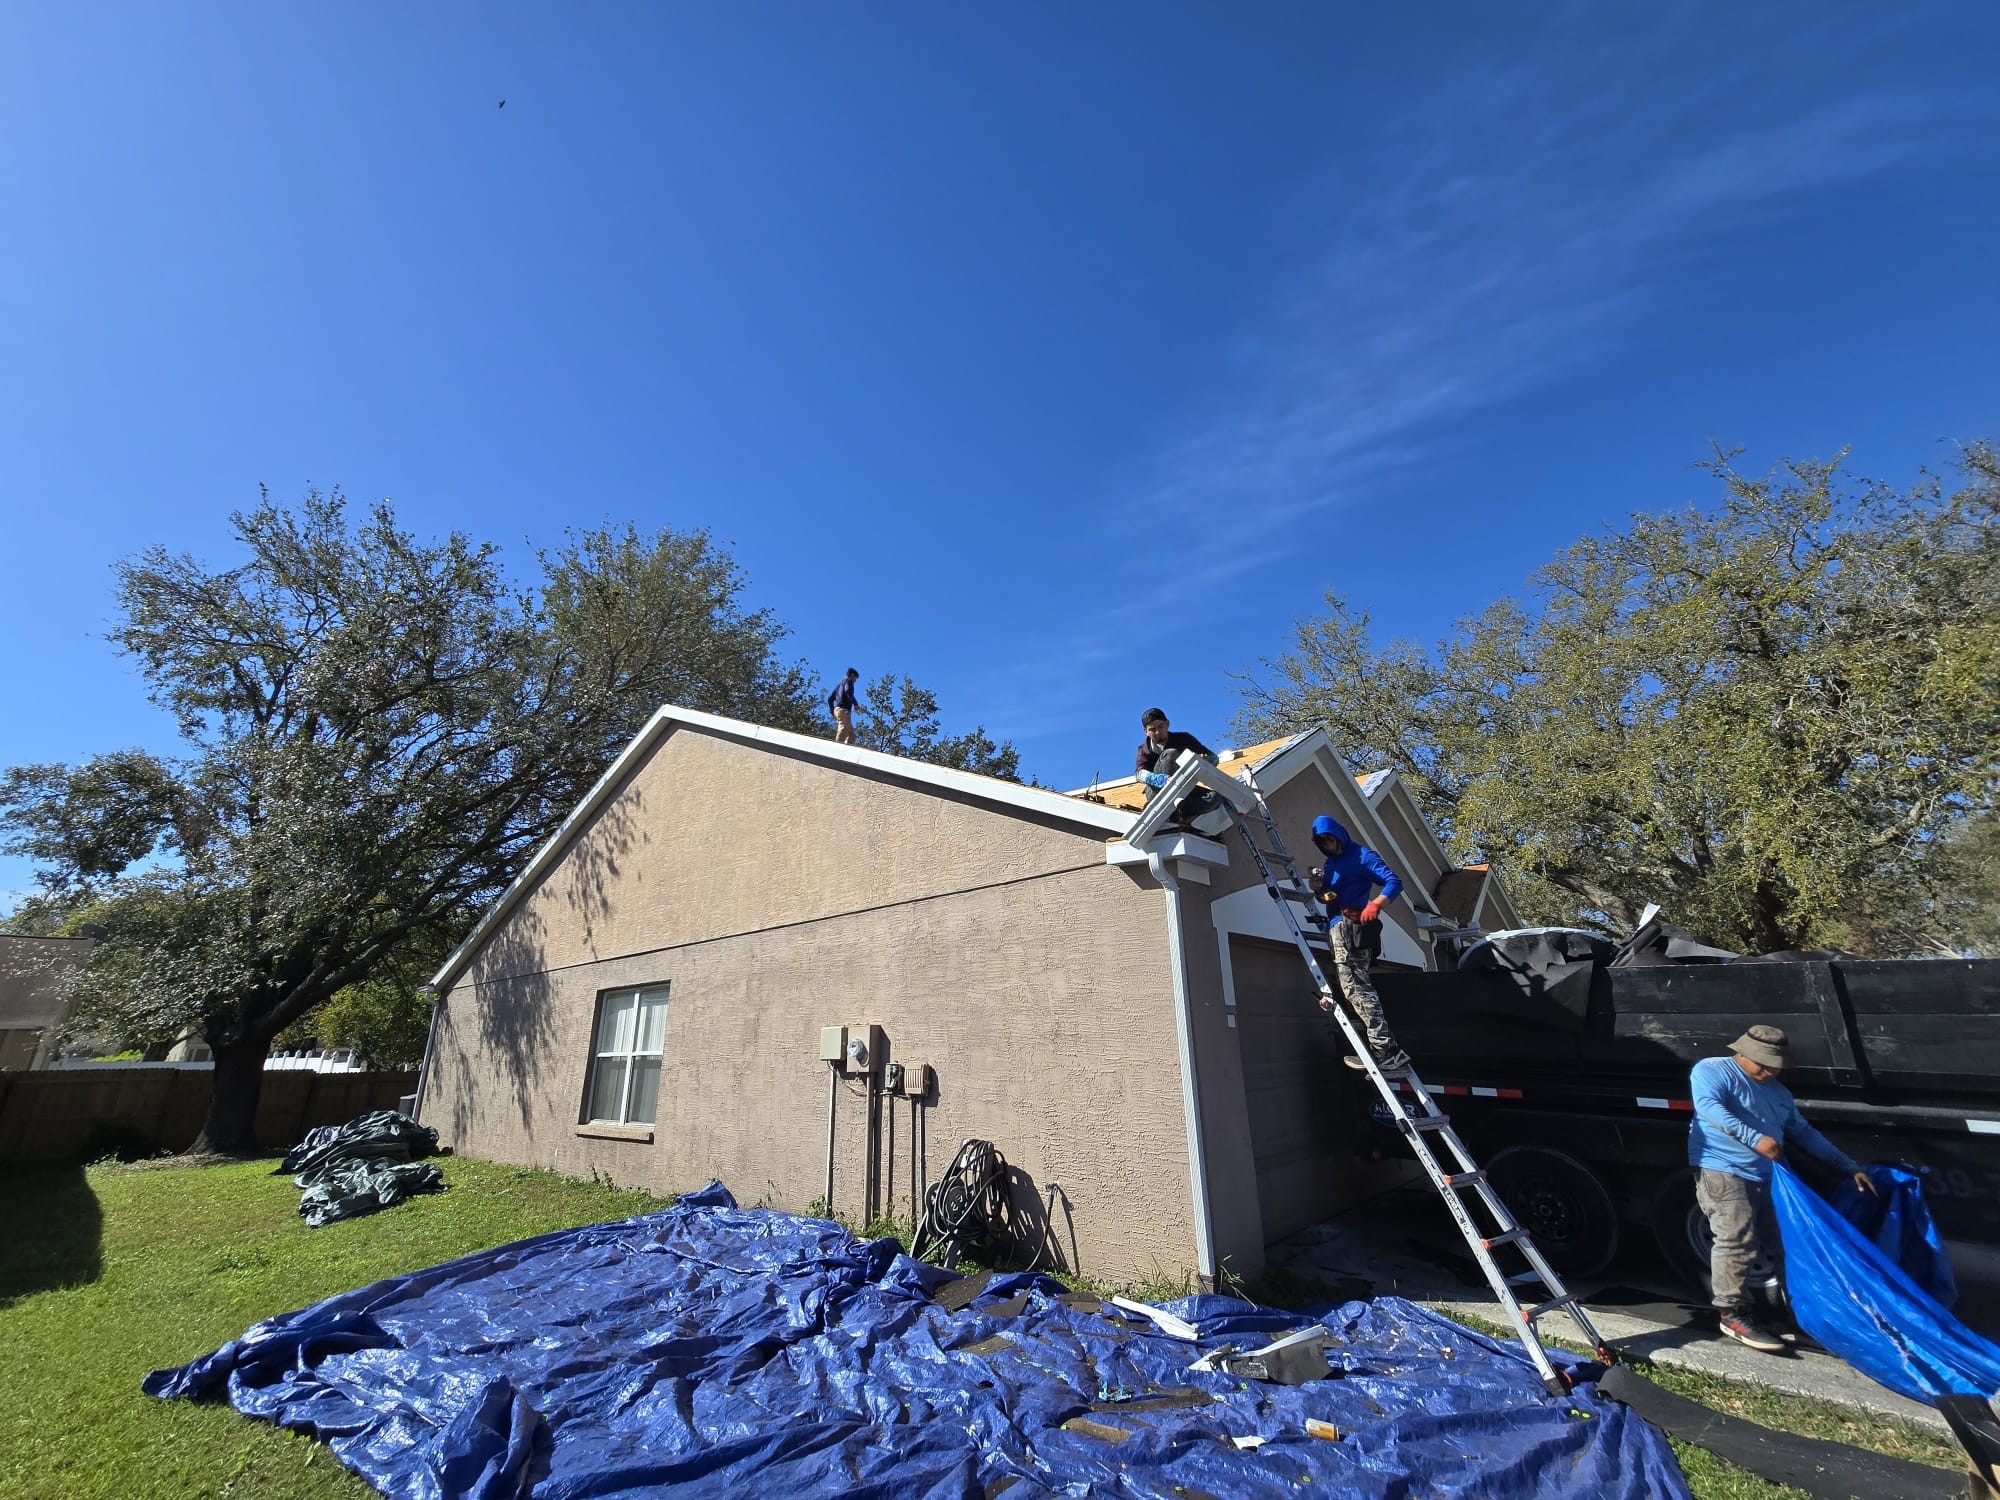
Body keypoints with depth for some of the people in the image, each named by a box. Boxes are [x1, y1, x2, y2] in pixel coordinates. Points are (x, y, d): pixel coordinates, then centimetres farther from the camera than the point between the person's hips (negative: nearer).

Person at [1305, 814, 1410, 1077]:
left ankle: (1387, 1050, -18)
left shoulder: (1361, 855, -3)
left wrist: (1375, 904, -27)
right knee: (1358, 988, 12)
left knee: (1354, 988, -17)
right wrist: (1319, 889, 1)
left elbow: (1394, 881, -11)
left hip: (1351, 927, -10)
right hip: (1339, 929, 10)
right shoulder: (1330, 863, 22)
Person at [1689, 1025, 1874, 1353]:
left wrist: (1850, 1167, 23)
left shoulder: (1779, 1092, 25)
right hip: (1723, 1172, -9)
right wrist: (1755, 1138, -28)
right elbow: (1709, 1107, -18)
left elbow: (1804, 1132, 30)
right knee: (1737, 1240, -15)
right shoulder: (1712, 1070, -2)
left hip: (1768, 1178, 9)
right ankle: (1733, 1316, -9)